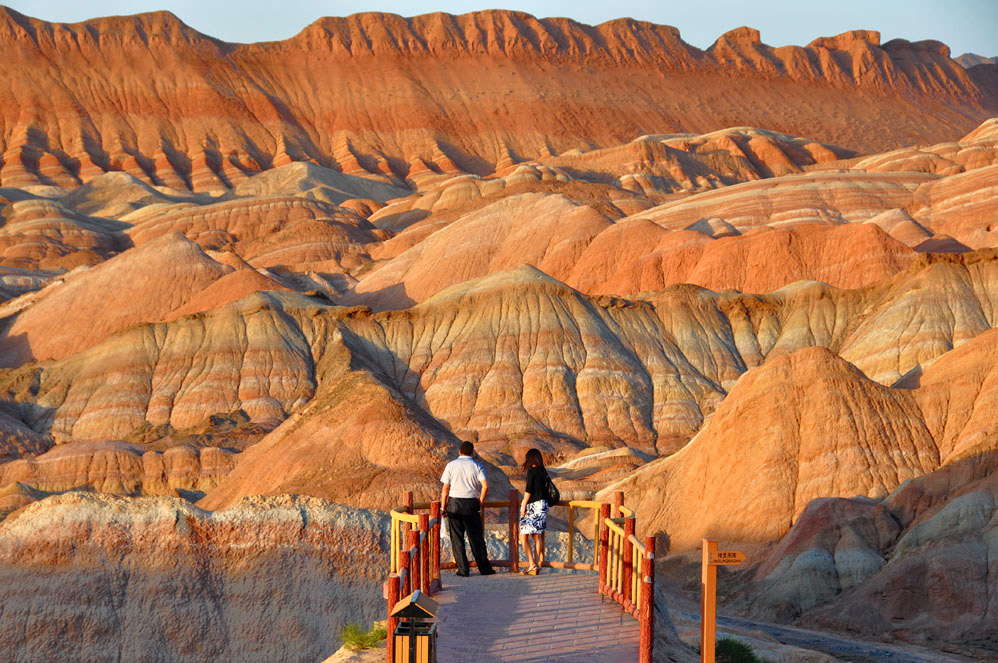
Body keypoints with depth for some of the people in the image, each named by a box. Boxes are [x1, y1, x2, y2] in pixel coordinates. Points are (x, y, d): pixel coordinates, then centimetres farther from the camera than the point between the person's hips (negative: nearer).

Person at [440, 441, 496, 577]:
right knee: (476, 537, 8)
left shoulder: (451, 465, 2)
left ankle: (463, 569, 1)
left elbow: (445, 488, -1)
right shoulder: (477, 466, 2)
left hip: (454, 504, 0)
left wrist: (443, 506, 4)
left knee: (457, 538, 4)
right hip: (471, 504, 0)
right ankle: (485, 568, 11)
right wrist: (480, 502, 3)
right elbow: (485, 486, -10)